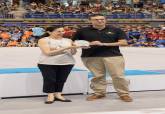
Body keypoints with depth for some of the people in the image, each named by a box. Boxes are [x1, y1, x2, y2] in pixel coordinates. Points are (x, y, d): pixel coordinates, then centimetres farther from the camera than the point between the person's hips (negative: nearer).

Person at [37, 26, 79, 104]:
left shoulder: (68, 40, 9)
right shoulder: (43, 40, -4)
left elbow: (73, 53, 9)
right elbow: (48, 52, -15)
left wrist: (73, 48, -17)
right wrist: (65, 48, -19)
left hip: (67, 63, 4)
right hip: (48, 63, -3)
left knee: (61, 80, 3)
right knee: (49, 79, -3)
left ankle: (58, 95, 11)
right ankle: (50, 96, 4)